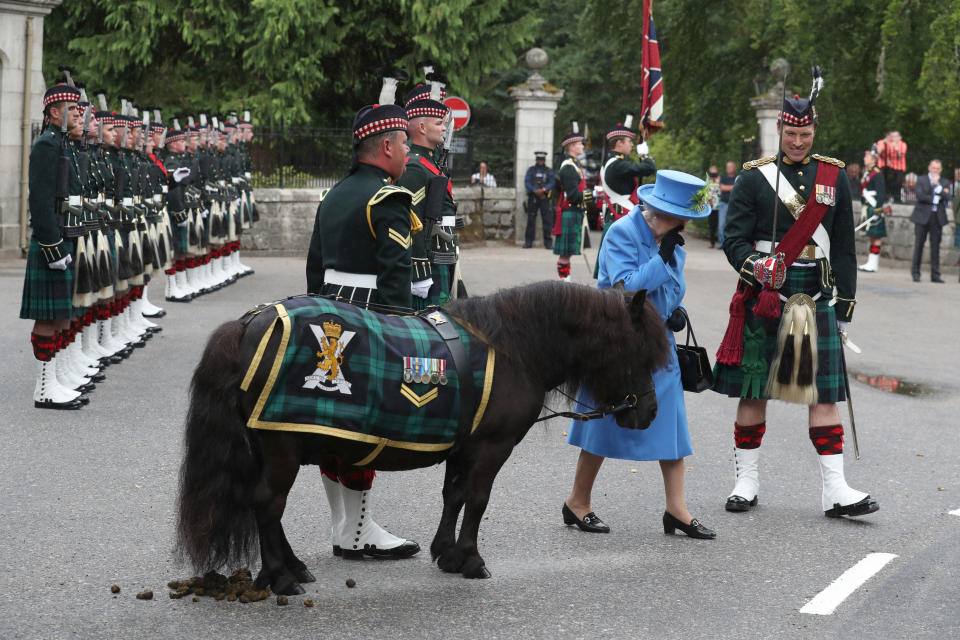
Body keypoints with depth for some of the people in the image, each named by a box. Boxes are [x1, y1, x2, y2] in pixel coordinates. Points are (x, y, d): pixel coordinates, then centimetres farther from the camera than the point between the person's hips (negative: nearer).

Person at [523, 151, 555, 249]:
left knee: (547, 220, -5)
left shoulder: (549, 171, 10)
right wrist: (535, 191, -15)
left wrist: (544, 190, -18)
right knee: (531, 219, 0)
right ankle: (528, 241, 5)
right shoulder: (531, 170, 11)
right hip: (532, 197, 0)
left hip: (545, 198, 0)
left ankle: (548, 242, -2)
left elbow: (552, 183, 0)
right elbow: (527, 182, 0)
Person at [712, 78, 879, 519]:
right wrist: (756, 267, -22)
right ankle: (747, 481, 15)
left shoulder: (834, 178, 10)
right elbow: (733, 239, -2)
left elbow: (844, 247, 13)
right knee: (753, 390, 3)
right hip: (763, 297, -2)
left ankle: (835, 490, -1)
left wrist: (845, 304, 9)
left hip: (816, 298, 2)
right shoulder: (754, 177, 2)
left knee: (824, 392, -2)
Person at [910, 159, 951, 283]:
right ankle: (915, 273, 5)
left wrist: (937, 185, -11)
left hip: (938, 217, 2)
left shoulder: (944, 182, 13)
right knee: (919, 245, -1)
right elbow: (920, 196, -9)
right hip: (923, 216, -2)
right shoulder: (921, 180, 7)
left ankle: (935, 275, 4)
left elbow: (947, 197, -3)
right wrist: (935, 199, -9)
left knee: (936, 246, 1)